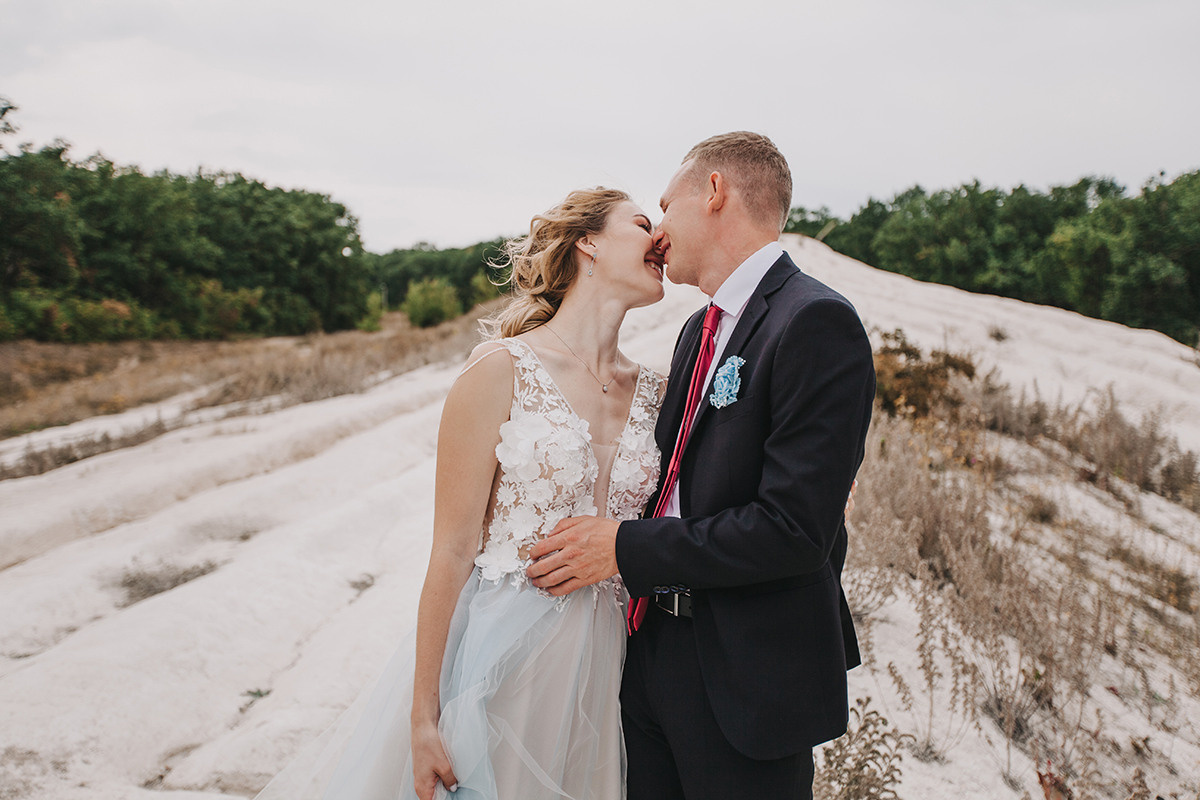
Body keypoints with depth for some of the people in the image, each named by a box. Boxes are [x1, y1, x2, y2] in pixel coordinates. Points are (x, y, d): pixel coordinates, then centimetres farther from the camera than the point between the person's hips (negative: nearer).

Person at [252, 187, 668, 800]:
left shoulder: (656, 393, 4)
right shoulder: (500, 371, -11)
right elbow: (451, 553, -11)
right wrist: (423, 717, -11)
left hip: (601, 673, 5)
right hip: (500, 654, -5)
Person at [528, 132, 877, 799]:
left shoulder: (817, 323, -18)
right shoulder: (700, 329, 12)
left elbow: (794, 529, -24)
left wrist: (626, 549, -18)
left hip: (747, 681, -8)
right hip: (656, 650, 8)